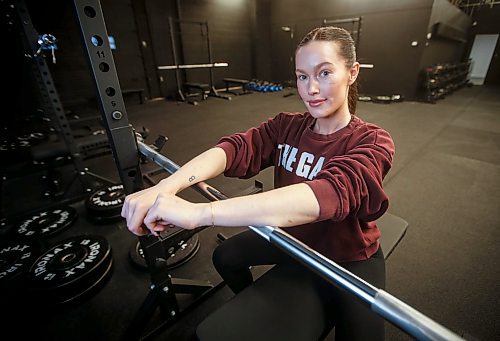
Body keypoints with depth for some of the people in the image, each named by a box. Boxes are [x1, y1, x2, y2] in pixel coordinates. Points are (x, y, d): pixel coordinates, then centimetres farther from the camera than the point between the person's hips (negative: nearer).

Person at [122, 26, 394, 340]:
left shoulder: (371, 142, -26)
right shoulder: (286, 126, -11)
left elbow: (328, 195, -46)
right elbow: (237, 148, -28)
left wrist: (200, 213, -54)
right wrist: (167, 186, -47)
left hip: (349, 258, -3)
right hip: (294, 237, 4)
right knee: (225, 256, 9)